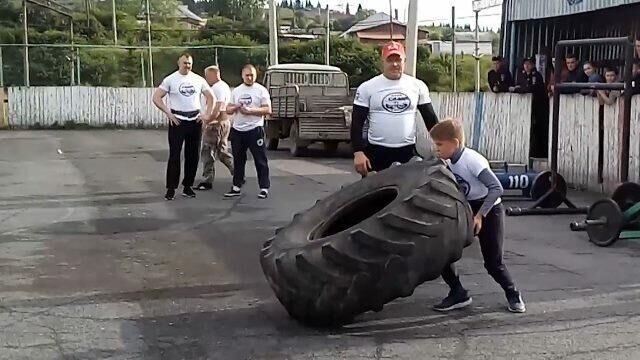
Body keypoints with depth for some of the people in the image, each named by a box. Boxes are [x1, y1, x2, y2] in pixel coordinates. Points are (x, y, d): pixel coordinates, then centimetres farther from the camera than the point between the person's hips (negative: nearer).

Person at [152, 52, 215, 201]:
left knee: (193, 155, 6)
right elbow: (156, 98, -3)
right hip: (178, 122, -4)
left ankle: (187, 186, 17)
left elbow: (210, 97, 16)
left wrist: (207, 114, 5)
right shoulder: (170, 80, -1)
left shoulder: (198, 79, 8)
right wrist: (169, 113, -11)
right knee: (174, 155, -6)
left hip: (195, 121, 4)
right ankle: (171, 188, 0)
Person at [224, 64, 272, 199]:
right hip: (237, 130, 5)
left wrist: (251, 110, -18)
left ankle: (264, 188, 1)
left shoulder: (261, 90, -1)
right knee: (238, 160, 11)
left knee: (260, 160, -3)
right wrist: (235, 107, -8)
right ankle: (237, 187, 19)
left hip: (255, 130, -5)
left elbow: (268, 110, -8)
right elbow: (228, 110, 14)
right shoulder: (236, 91, 14)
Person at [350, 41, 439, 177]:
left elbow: (430, 118, 11)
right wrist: (358, 152, -11)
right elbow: (357, 122, -2)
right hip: (376, 151, -2)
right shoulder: (367, 88, -2)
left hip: (408, 151, 2)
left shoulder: (417, 86, 5)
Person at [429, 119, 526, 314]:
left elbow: (496, 188, -32)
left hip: (489, 210, -6)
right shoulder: (447, 162, -5)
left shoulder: (472, 160, -26)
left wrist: (480, 215, -36)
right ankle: (458, 293, 8)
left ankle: (513, 294, 24)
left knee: (493, 262, -3)